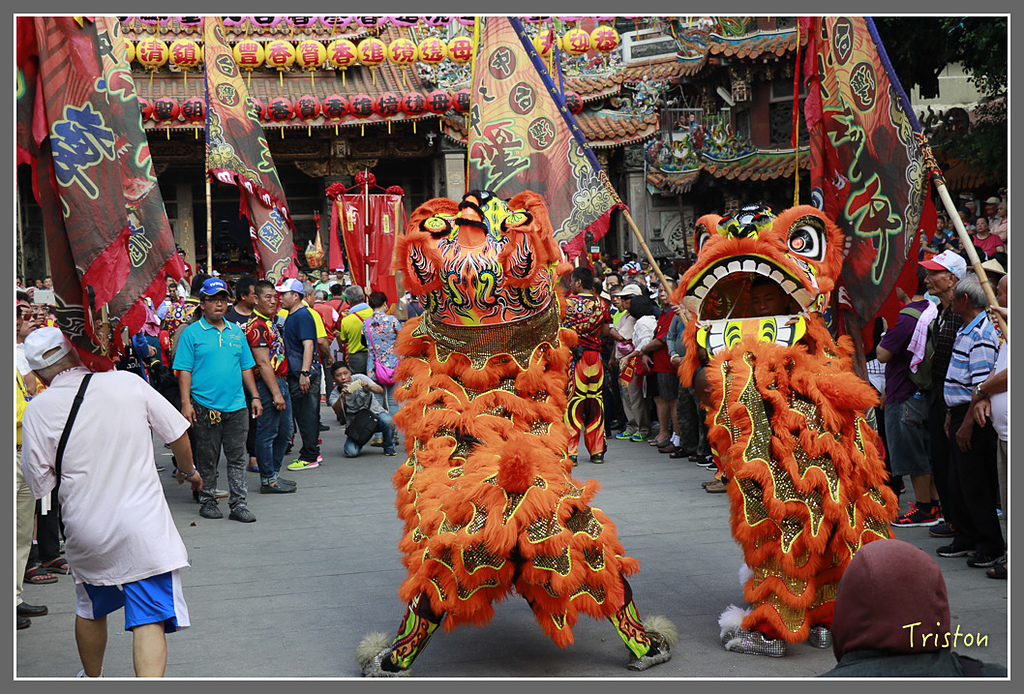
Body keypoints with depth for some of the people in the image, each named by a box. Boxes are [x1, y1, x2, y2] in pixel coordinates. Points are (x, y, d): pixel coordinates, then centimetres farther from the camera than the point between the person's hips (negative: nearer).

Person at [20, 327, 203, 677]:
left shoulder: (38, 409, -8)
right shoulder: (127, 382, -6)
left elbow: (40, 483, -3)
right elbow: (177, 433, 4)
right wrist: (188, 470, 23)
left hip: (86, 531, 2)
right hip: (144, 525, -1)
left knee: (90, 611, 25)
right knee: (149, 620, -2)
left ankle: (91, 679, 44)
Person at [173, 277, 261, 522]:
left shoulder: (236, 332, 13)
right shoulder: (192, 333, -1)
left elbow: (246, 366, 18)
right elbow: (184, 371, -4)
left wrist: (254, 396, 12)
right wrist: (186, 403, -11)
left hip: (236, 406, 4)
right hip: (205, 407, -4)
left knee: (237, 457, 4)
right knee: (207, 458, 5)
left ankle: (238, 504, 8)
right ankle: (207, 500, 17)